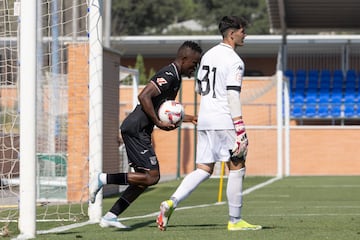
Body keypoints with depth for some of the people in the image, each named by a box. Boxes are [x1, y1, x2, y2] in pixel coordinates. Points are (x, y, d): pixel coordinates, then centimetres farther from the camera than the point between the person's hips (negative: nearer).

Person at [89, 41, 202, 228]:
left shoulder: (174, 77, 20)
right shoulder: (168, 75, -13)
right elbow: (144, 96, -24)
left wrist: (185, 118, 26)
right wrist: (159, 123, -22)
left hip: (139, 131, 11)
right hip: (136, 129, -11)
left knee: (145, 179, 9)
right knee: (152, 176, -12)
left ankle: (110, 216, 9)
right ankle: (103, 178, -10)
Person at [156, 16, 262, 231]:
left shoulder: (208, 55, 14)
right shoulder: (234, 61, -11)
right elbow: (233, 96, -18)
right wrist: (240, 130, -19)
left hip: (204, 120, 8)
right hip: (224, 120, -8)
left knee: (204, 170, 9)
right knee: (237, 168, 4)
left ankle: (171, 203, -9)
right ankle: (235, 220, 8)